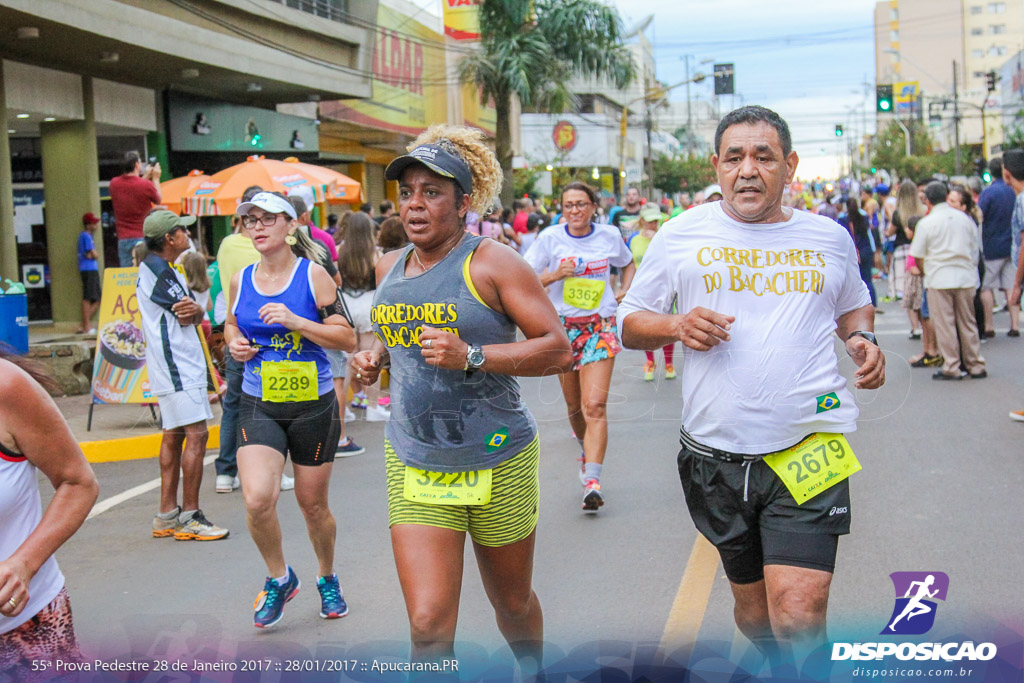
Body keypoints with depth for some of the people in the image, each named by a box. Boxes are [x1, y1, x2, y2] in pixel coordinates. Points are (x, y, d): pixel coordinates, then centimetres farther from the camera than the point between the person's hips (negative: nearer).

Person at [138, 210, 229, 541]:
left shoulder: (160, 269, 18)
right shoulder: (159, 271, -15)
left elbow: (194, 314, 8)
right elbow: (191, 316, -17)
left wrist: (193, 309, -12)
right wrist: (196, 310, 2)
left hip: (174, 365, 11)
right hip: (178, 365, -11)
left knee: (173, 435, 11)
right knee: (196, 434, -11)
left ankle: (167, 514, 16)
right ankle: (190, 517, -9)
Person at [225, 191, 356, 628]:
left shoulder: (313, 275, -7)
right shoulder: (240, 280, 3)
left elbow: (348, 338, -9)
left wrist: (295, 321, -20)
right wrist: (235, 343, 1)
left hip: (313, 406, -2)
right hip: (258, 407, 2)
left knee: (313, 505, 11)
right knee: (257, 498, -18)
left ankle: (327, 580, 38)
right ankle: (279, 578, 9)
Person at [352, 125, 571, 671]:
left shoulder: (491, 263, -11)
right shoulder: (389, 268, 7)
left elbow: (557, 348, -14)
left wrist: (472, 356, -25)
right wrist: (376, 354, 4)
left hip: (496, 463, -3)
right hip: (413, 466, 3)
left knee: (513, 604, 18)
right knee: (428, 624, -10)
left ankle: (532, 670, 50)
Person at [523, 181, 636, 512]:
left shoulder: (610, 235, 3)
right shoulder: (550, 238, -2)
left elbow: (628, 264, 24)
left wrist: (625, 291, 7)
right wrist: (555, 275, -18)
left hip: (600, 326, -1)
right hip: (562, 326, 1)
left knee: (595, 405, -14)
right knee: (575, 405, 10)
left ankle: (592, 480, -19)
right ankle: (587, 450, 40)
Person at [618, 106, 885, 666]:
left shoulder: (829, 238, 8)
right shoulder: (681, 235, 4)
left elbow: (853, 305, 26)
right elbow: (629, 323, 10)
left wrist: (861, 338, 4)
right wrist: (676, 325, -11)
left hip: (808, 447, -1)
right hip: (716, 453, 1)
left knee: (798, 615, -15)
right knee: (752, 607, 16)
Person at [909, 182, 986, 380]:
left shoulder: (926, 223, -6)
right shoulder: (964, 218, 6)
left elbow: (918, 256, -3)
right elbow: (976, 248, 13)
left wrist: (926, 272, 15)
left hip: (939, 280, -4)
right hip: (966, 277, 4)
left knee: (944, 324, 2)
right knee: (968, 323, 11)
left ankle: (951, 368, 3)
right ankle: (976, 366, 14)